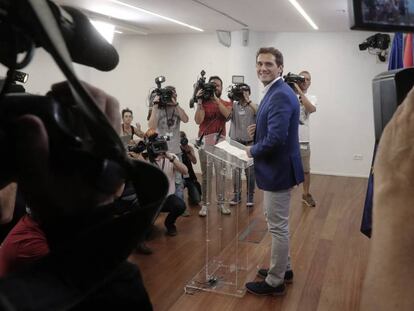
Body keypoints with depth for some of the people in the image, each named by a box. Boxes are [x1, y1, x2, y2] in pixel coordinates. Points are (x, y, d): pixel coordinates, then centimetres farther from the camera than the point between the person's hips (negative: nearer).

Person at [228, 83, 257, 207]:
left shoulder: (253, 106, 4)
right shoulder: (233, 105, 7)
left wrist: (248, 101, -23)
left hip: (250, 143, -1)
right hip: (235, 143, 1)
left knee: (250, 171, 2)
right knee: (236, 170, 6)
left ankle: (250, 196, 13)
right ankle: (236, 195, 18)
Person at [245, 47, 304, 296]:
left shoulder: (280, 95, -22)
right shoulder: (275, 92, 11)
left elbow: (276, 139, -29)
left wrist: (252, 151, -12)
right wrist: (258, 129, 3)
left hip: (278, 170, -11)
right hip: (277, 168, 11)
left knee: (278, 226, 3)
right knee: (278, 223, 22)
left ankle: (275, 281, 18)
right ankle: (283, 268, 38)